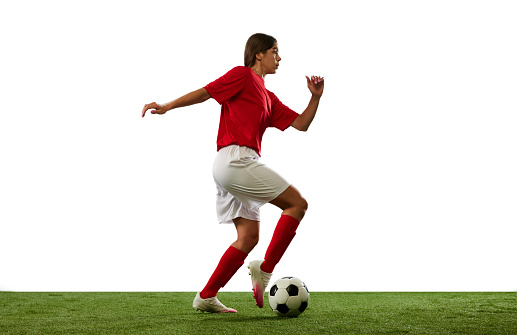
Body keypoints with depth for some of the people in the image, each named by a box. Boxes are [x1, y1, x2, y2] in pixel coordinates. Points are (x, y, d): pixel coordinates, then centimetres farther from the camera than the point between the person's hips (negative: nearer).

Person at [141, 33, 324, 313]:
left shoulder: (269, 98, 25)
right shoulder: (242, 75, 2)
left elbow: (301, 124, 22)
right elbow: (205, 92, -2)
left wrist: (315, 97, 8)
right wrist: (167, 107, -9)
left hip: (240, 164, 9)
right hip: (235, 158, -9)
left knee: (248, 236, 7)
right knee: (297, 204, -8)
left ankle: (206, 297, 7)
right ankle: (265, 270, -8)